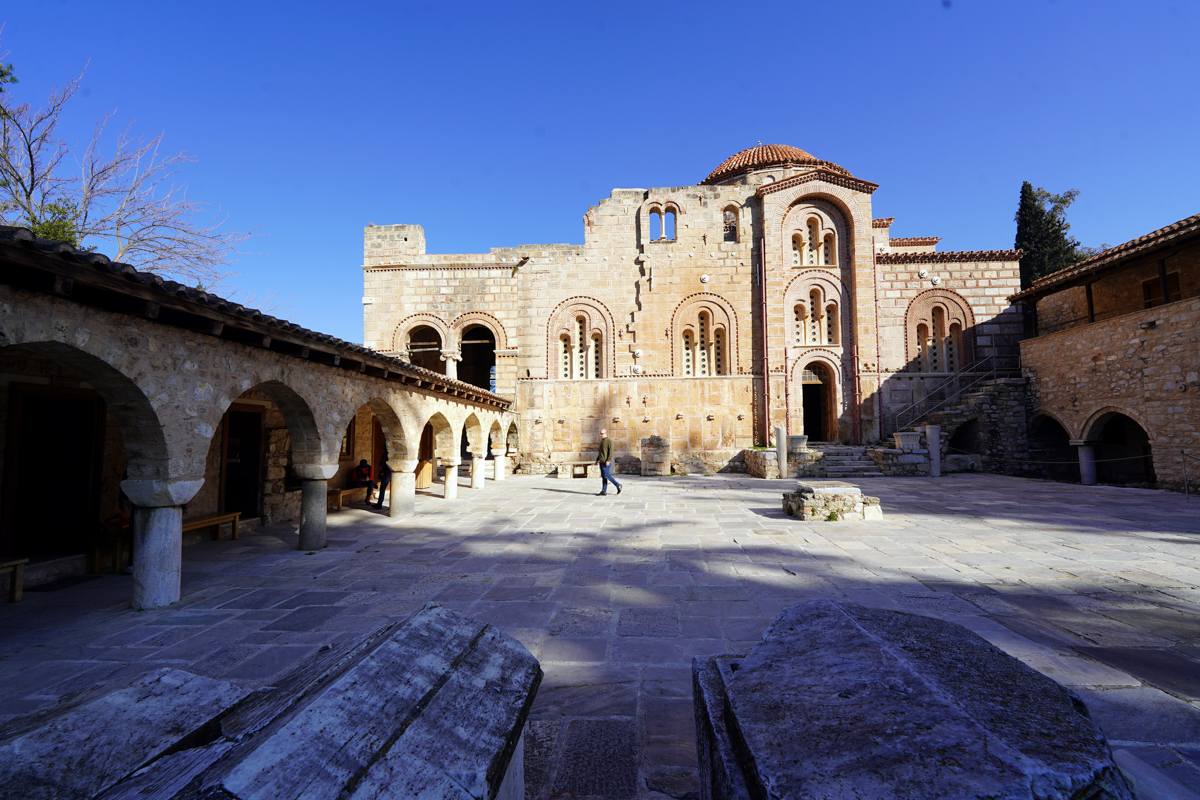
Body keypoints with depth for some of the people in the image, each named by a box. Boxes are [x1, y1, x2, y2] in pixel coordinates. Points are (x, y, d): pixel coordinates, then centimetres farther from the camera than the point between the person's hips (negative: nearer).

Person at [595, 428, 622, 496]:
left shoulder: (609, 441, -8)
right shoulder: (601, 441, 18)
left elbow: (611, 451, -15)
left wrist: (608, 460, -22)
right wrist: (597, 460, 21)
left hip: (606, 462, -9)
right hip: (601, 462, 9)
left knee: (606, 475, -10)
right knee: (603, 476, 7)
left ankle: (618, 485, 3)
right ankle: (604, 491, 8)